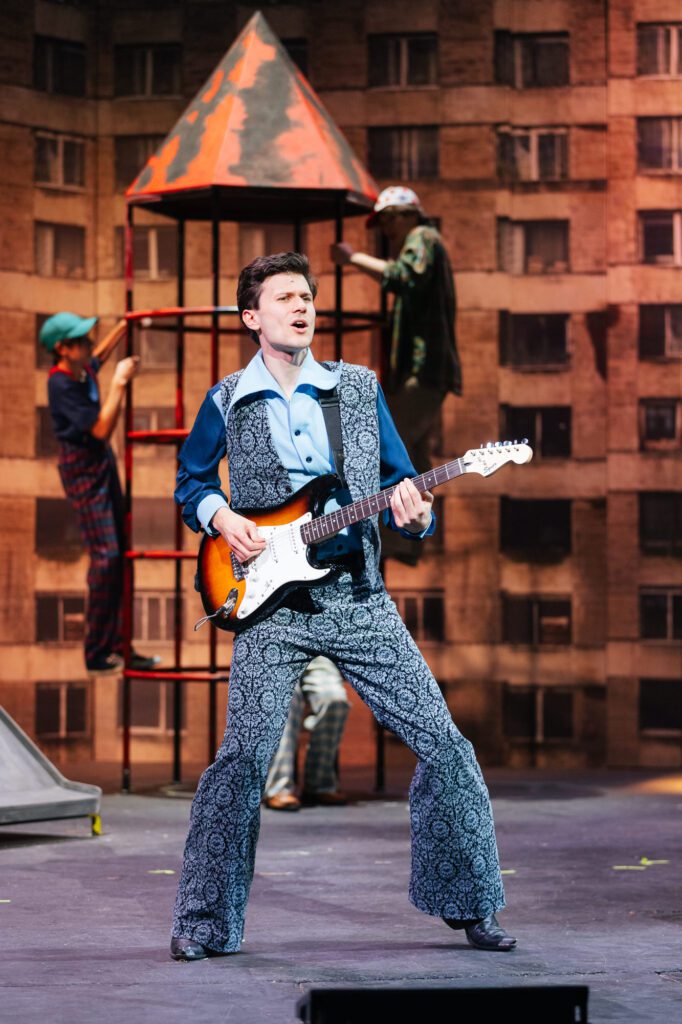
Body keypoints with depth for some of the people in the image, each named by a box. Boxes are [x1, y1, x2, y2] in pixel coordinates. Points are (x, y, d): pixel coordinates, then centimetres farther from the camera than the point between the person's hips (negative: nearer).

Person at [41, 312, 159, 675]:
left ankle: (114, 646, 18)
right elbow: (101, 429, -29)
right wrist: (119, 383, -25)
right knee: (104, 556, -13)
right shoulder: (61, 385, -24)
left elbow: (98, 356, 29)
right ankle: (97, 654, -7)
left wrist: (124, 326, 25)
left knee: (118, 554, 11)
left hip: (103, 461, 9)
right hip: (82, 467, -9)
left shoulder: (83, 369, 2)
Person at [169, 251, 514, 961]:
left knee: (442, 742, -3)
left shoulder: (361, 389, 9)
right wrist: (222, 518, -3)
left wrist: (413, 514, -11)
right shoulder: (227, 402, 5)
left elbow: (403, 482, 12)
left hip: (360, 601, 2)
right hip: (272, 607, -2)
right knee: (244, 755, -12)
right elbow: (191, 481, 18)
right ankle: (204, 922, 3)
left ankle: (469, 902, 13)